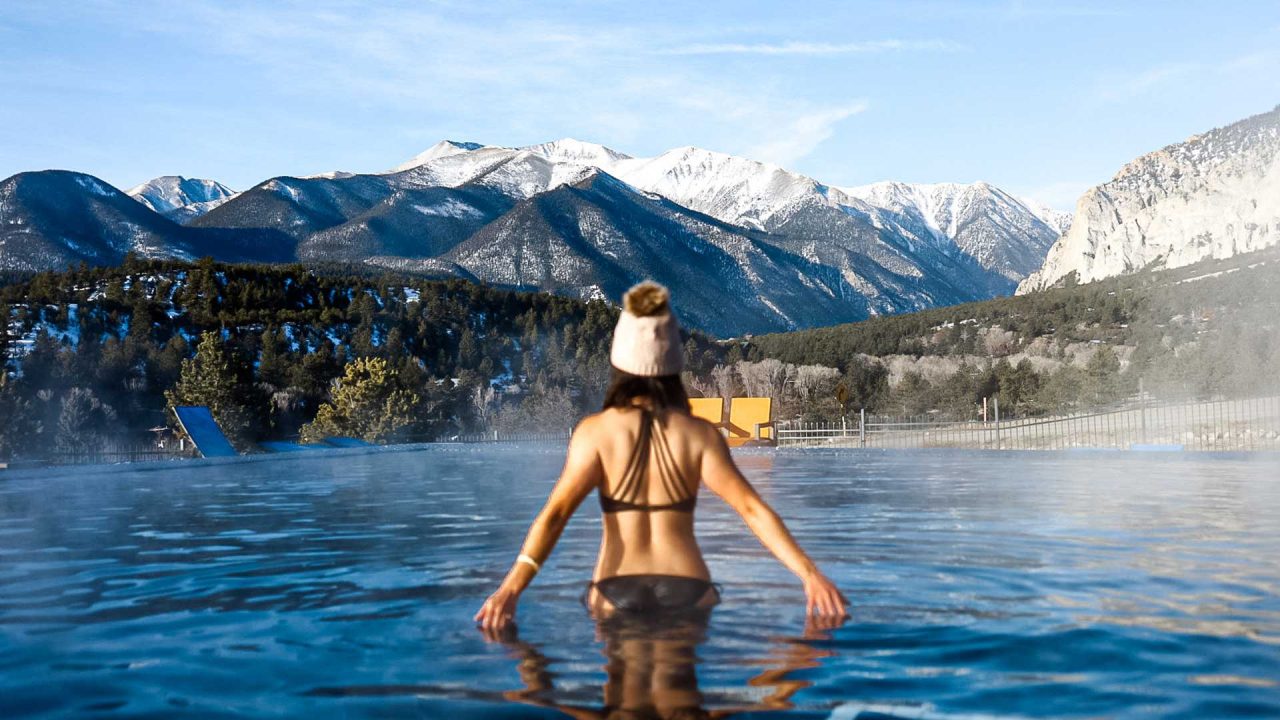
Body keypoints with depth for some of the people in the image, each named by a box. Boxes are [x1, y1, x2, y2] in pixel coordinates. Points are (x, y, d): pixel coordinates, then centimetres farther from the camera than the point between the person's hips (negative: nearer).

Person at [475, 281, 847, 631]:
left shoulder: (596, 430, -2)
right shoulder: (700, 434, 0)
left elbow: (555, 512, -12)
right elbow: (752, 509, -6)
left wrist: (510, 589, -16)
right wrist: (810, 575, -5)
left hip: (617, 591, -1)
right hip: (687, 589, 1)